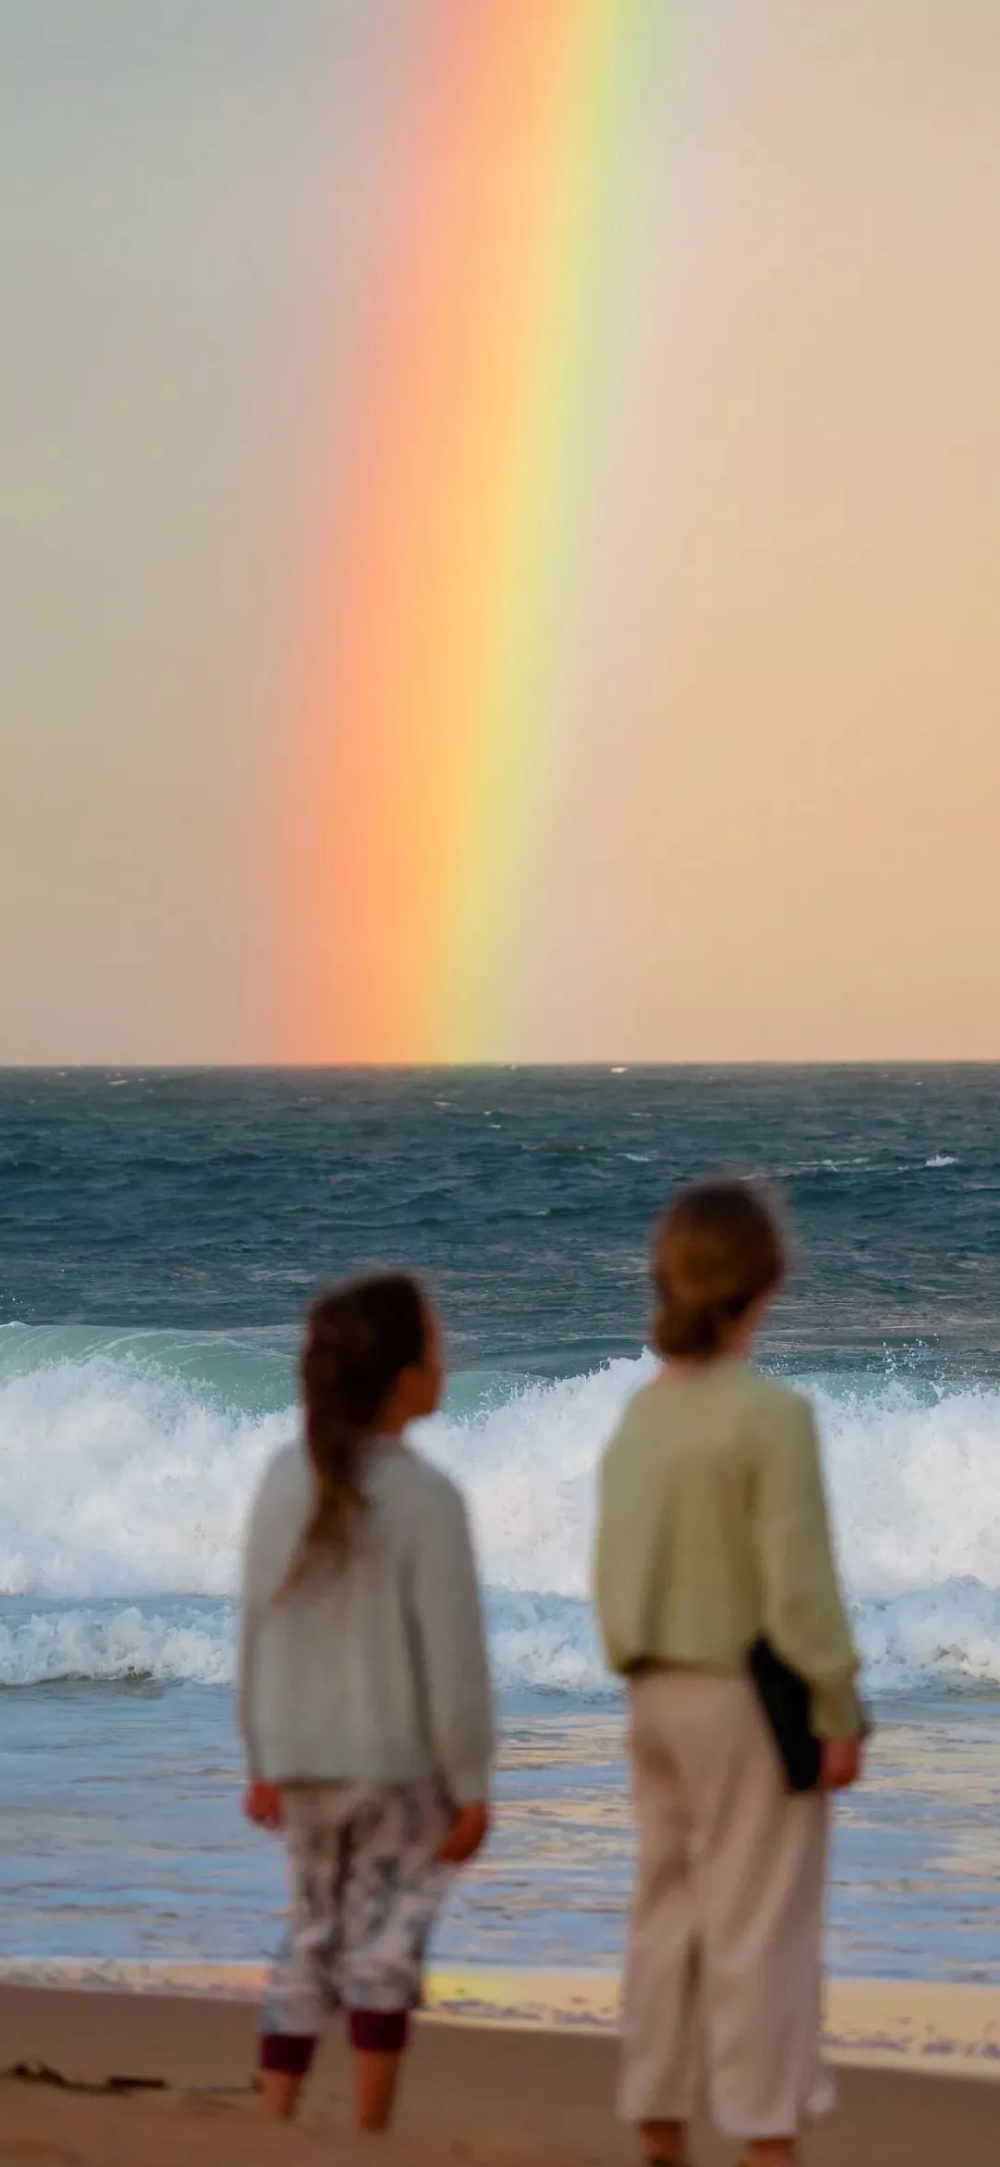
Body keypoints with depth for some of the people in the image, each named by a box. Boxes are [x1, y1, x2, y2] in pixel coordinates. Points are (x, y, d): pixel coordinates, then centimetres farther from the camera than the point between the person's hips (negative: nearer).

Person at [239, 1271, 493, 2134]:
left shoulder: (287, 1483, -2)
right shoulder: (426, 1501, -17)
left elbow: (258, 1631, 5)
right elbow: (453, 1657, -15)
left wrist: (264, 1759, 15)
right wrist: (471, 1786, -7)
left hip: (302, 1757, 5)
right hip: (399, 1759, -5)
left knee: (311, 1933, 14)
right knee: (387, 1933, 3)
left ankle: (271, 2128, 13)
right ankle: (371, 2130, 5)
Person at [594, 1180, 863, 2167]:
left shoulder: (641, 1415, 4)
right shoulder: (772, 1415, -16)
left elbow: (612, 1572, 9)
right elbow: (799, 1582, -17)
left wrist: (645, 1681, 17)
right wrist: (839, 1713, -10)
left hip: (661, 1696, 7)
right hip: (748, 1697, -7)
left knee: (668, 1919, 12)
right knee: (761, 1929, -3)